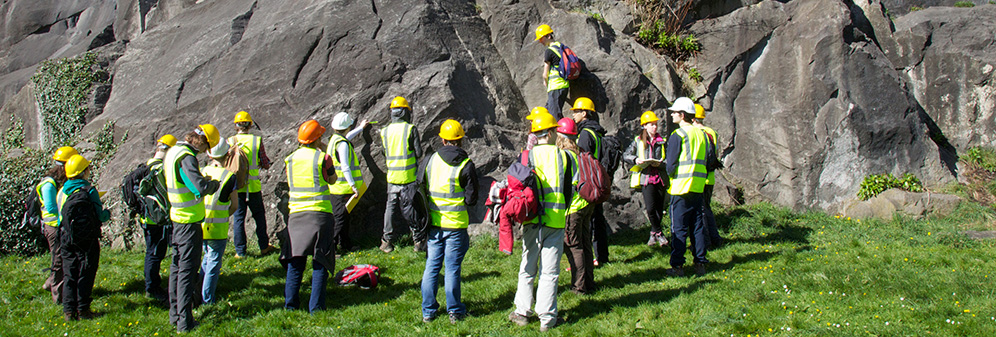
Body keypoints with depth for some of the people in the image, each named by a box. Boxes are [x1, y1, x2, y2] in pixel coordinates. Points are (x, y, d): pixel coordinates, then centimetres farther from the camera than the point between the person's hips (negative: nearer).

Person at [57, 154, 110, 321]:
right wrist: (108, 213, 12)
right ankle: (83, 309, 6)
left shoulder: (62, 191, 4)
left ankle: (69, 310, 10)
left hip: (67, 238, 5)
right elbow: (100, 216, -10)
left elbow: (60, 217, 9)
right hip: (87, 240, -5)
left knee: (70, 274, 10)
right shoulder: (89, 191, -12)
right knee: (86, 274, 4)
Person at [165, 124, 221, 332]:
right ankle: (185, 322, 1)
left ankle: (175, 314, 26)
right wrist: (214, 183, -11)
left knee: (177, 266, 17)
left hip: (176, 218, 9)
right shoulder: (187, 158, -23)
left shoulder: (172, 152, 8)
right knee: (188, 270, -3)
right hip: (189, 221, -9)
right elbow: (201, 188, -31)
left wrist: (202, 180, 10)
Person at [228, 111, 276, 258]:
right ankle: (264, 246, 23)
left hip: (236, 186, 0)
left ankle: (240, 251, 8)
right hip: (254, 186, 0)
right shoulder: (257, 140, -5)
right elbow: (266, 164, -2)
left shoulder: (230, 141, -4)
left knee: (239, 218, 7)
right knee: (259, 215, 17)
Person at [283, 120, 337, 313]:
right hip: (320, 212, -4)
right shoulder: (322, 157, -8)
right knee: (319, 261, 2)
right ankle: (316, 305, 0)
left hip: (296, 213, 4)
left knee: (295, 260, 10)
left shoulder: (291, 158, 6)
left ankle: (290, 302, 9)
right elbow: (332, 180, 8)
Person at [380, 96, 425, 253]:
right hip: (409, 176, -3)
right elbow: (419, 153, -8)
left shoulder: (385, 131, 3)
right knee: (410, 208, 3)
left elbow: (385, 154, 10)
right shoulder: (411, 129, -9)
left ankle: (387, 241, 13)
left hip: (392, 176, 3)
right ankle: (419, 240, 10)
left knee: (391, 207, 11)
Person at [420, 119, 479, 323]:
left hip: (434, 223, 3)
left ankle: (428, 311, 16)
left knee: (432, 267, 10)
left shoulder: (431, 160, 0)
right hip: (456, 224, -3)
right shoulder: (466, 165, -10)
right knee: (452, 268, 4)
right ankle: (454, 311, 11)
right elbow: (471, 199, -7)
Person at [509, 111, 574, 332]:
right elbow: (569, 191, 6)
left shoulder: (528, 156, 0)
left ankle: (522, 312, 16)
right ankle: (547, 318, 6)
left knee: (528, 268, 12)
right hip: (556, 222, 0)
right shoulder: (563, 156, 1)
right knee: (550, 271, 3)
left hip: (533, 220, 1)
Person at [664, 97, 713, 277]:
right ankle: (700, 264, 12)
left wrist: (670, 174, 7)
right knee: (697, 226, 11)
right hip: (698, 187, 6)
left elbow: (670, 164, -12)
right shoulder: (702, 134, 10)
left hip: (681, 188, -6)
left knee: (678, 228, -1)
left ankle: (677, 266, 1)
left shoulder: (677, 135, -11)